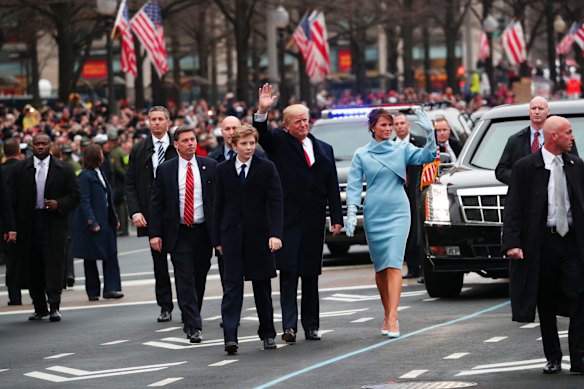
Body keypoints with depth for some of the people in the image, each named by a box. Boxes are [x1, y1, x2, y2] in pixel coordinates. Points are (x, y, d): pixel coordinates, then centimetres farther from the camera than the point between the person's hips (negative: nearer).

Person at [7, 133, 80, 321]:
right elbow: (13, 198, 5)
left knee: (54, 263, -8)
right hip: (28, 224, 2)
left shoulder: (64, 169, 5)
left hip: (54, 223, -2)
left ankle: (54, 306, -6)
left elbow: (75, 195, 5)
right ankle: (39, 308, 15)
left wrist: (59, 204, -13)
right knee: (32, 267, 5)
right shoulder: (20, 169, 7)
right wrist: (13, 224, -3)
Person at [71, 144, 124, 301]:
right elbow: (84, 202, -17)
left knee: (110, 254, 1)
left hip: (105, 221, 8)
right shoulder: (85, 176, -13)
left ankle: (111, 288, 1)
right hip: (92, 222, -8)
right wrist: (92, 223, -21)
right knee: (90, 258, 3)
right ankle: (93, 292, 9)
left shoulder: (100, 173, 12)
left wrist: (114, 218, 14)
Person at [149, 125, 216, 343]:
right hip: (179, 234, -2)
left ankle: (191, 320, 27)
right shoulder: (165, 170, 2)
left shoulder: (210, 166, 3)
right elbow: (156, 204, 3)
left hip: (204, 232, 2)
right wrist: (155, 233, -6)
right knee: (185, 281, -9)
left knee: (199, 279, 10)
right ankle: (194, 327, -11)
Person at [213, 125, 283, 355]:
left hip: (259, 233, 0)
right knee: (232, 285, -7)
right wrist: (217, 238, 5)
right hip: (232, 234, 0)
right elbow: (219, 205, 8)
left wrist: (275, 233, -17)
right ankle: (230, 336, -14)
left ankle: (267, 333, 20)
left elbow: (275, 202, -5)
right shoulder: (223, 170, 5)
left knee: (262, 285, 9)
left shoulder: (266, 168, 0)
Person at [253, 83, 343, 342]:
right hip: (287, 221, -4)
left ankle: (311, 326, 15)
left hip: (313, 222, 4)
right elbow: (261, 135, -16)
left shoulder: (324, 149, 14)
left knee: (311, 275, 9)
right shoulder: (279, 143, 5)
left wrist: (336, 218, 5)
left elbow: (332, 186, 11)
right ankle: (289, 326, -13)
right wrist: (262, 111, -34)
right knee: (288, 273, -9)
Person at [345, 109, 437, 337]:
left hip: (398, 213, -1)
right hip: (373, 215, 1)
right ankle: (387, 315, 22)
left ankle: (393, 318, -20)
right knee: (380, 267, 9)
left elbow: (426, 156, -6)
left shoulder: (401, 149, 5)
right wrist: (352, 212, -10)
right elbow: (354, 185, 2)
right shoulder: (361, 155, 5)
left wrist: (430, 134, -20)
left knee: (394, 265, -12)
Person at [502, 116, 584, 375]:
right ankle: (553, 359, 16)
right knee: (546, 305, 6)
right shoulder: (525, 167, -3)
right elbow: (513, 208, -5)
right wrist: (512, 243, -14)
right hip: (541, 243, -2)